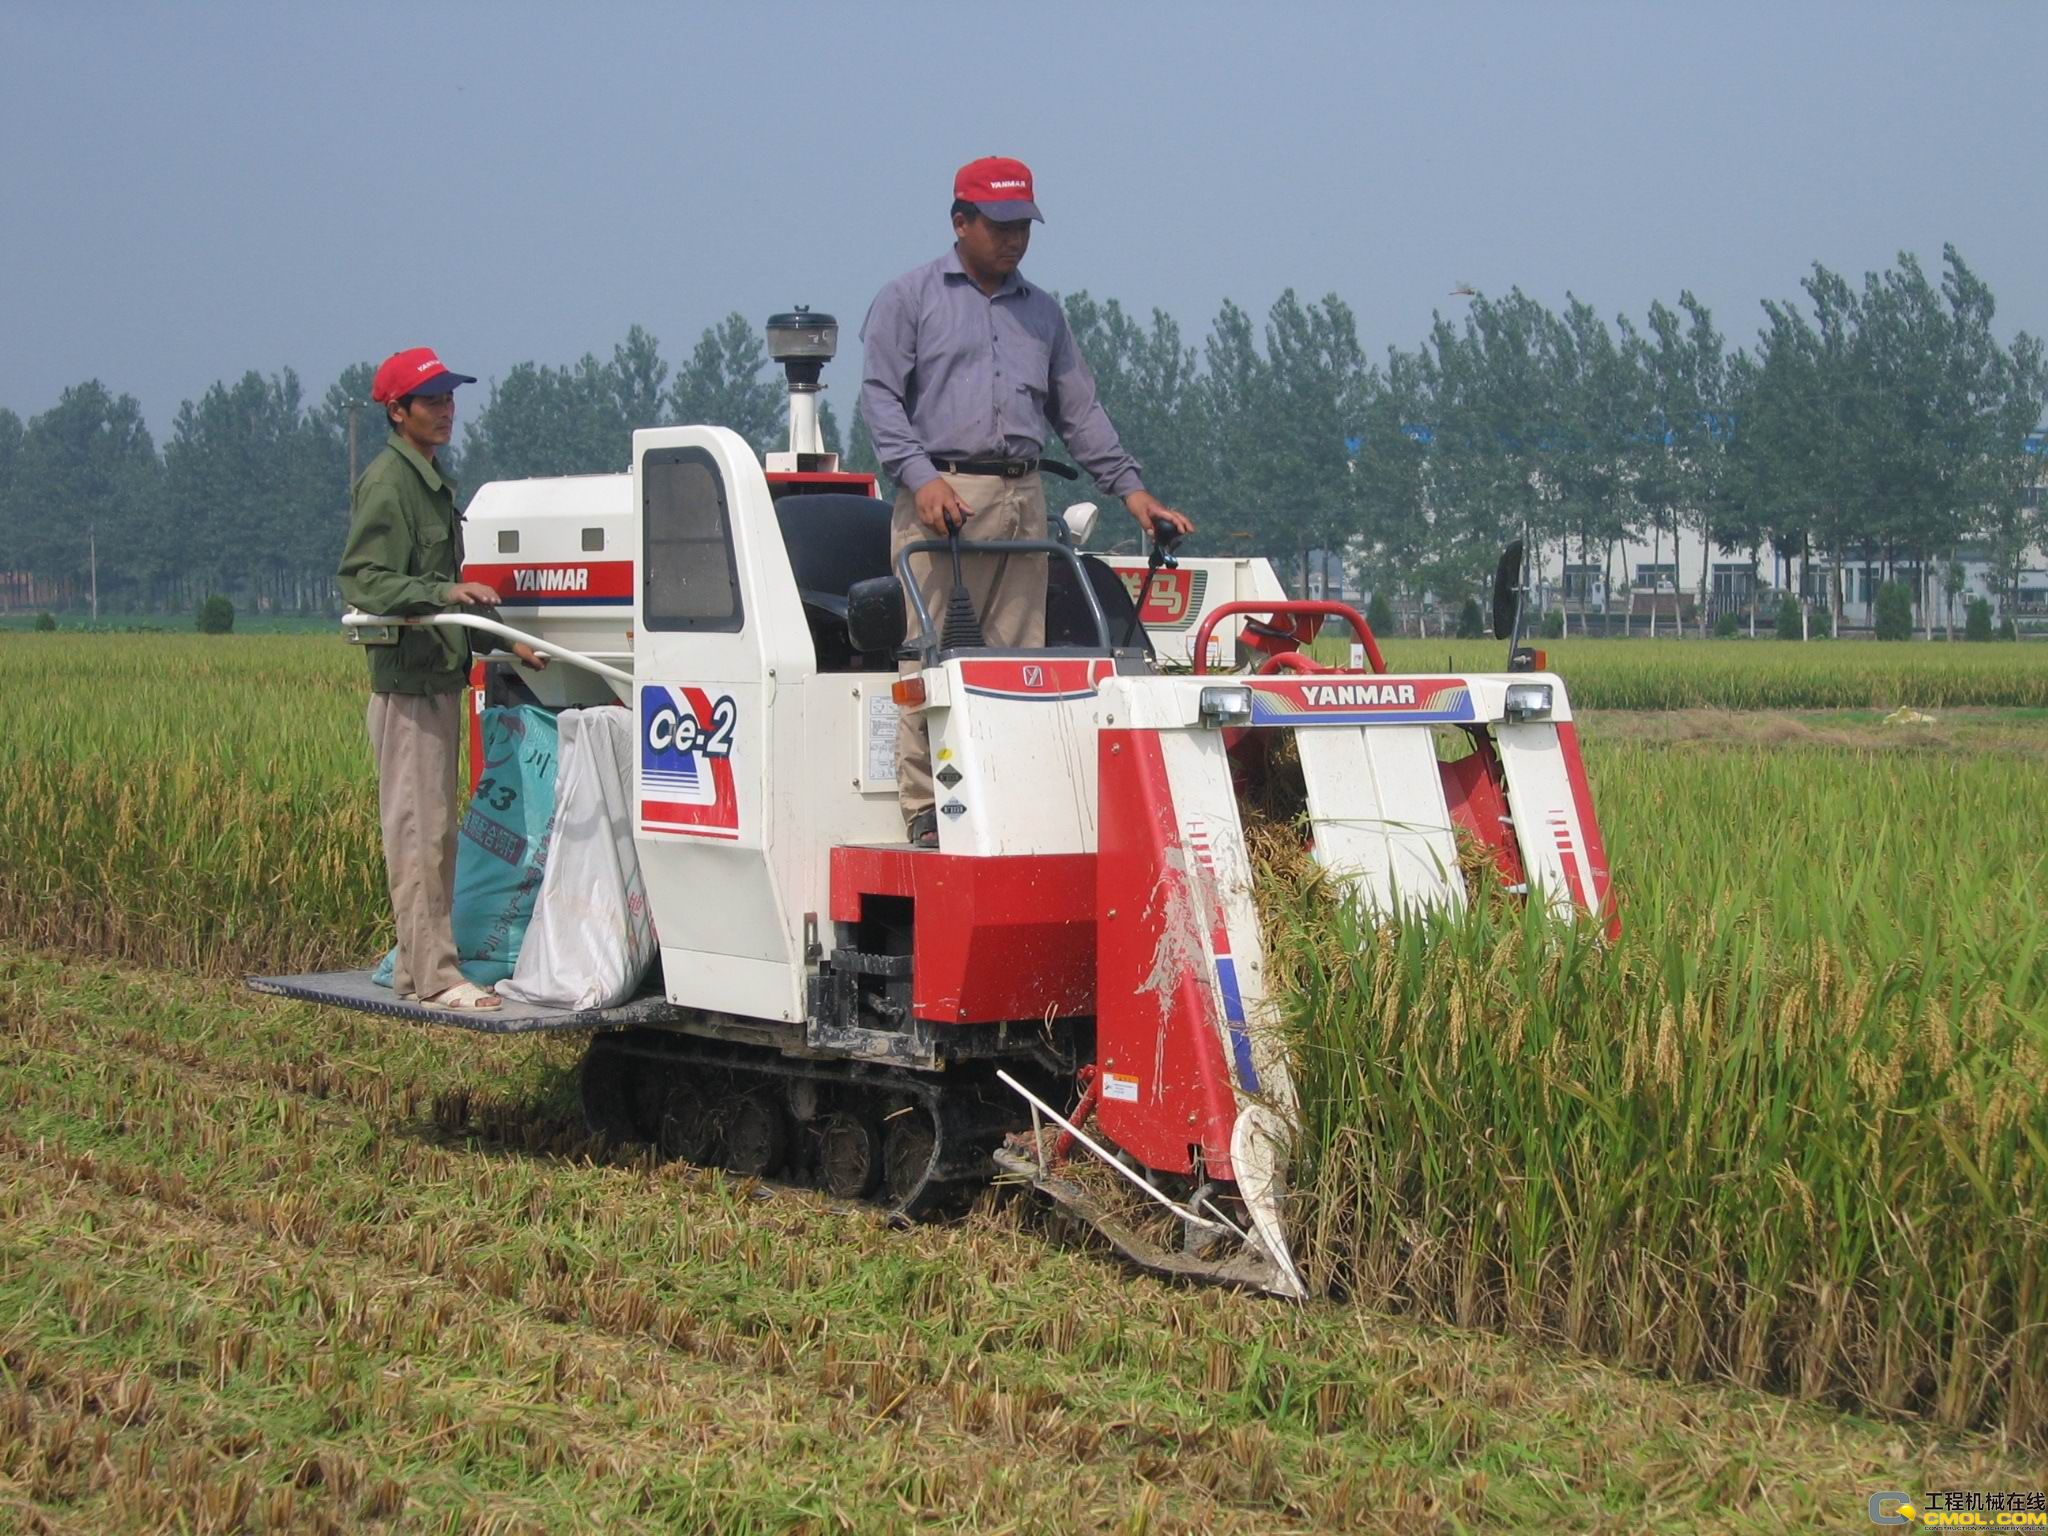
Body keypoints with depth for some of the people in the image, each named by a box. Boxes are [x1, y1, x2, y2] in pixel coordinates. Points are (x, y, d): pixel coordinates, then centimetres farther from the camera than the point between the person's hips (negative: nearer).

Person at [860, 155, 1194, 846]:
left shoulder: (1043, 312, 22)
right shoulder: (909, 299, 8)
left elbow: (1078, 411, 22)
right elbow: (880, 395, -1)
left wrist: (1130, 488, 12)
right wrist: (921, 476, -15)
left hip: (1022, 502, 4)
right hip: (939, 496, -4)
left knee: (1018, 657, 0)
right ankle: (924, 810, -7)